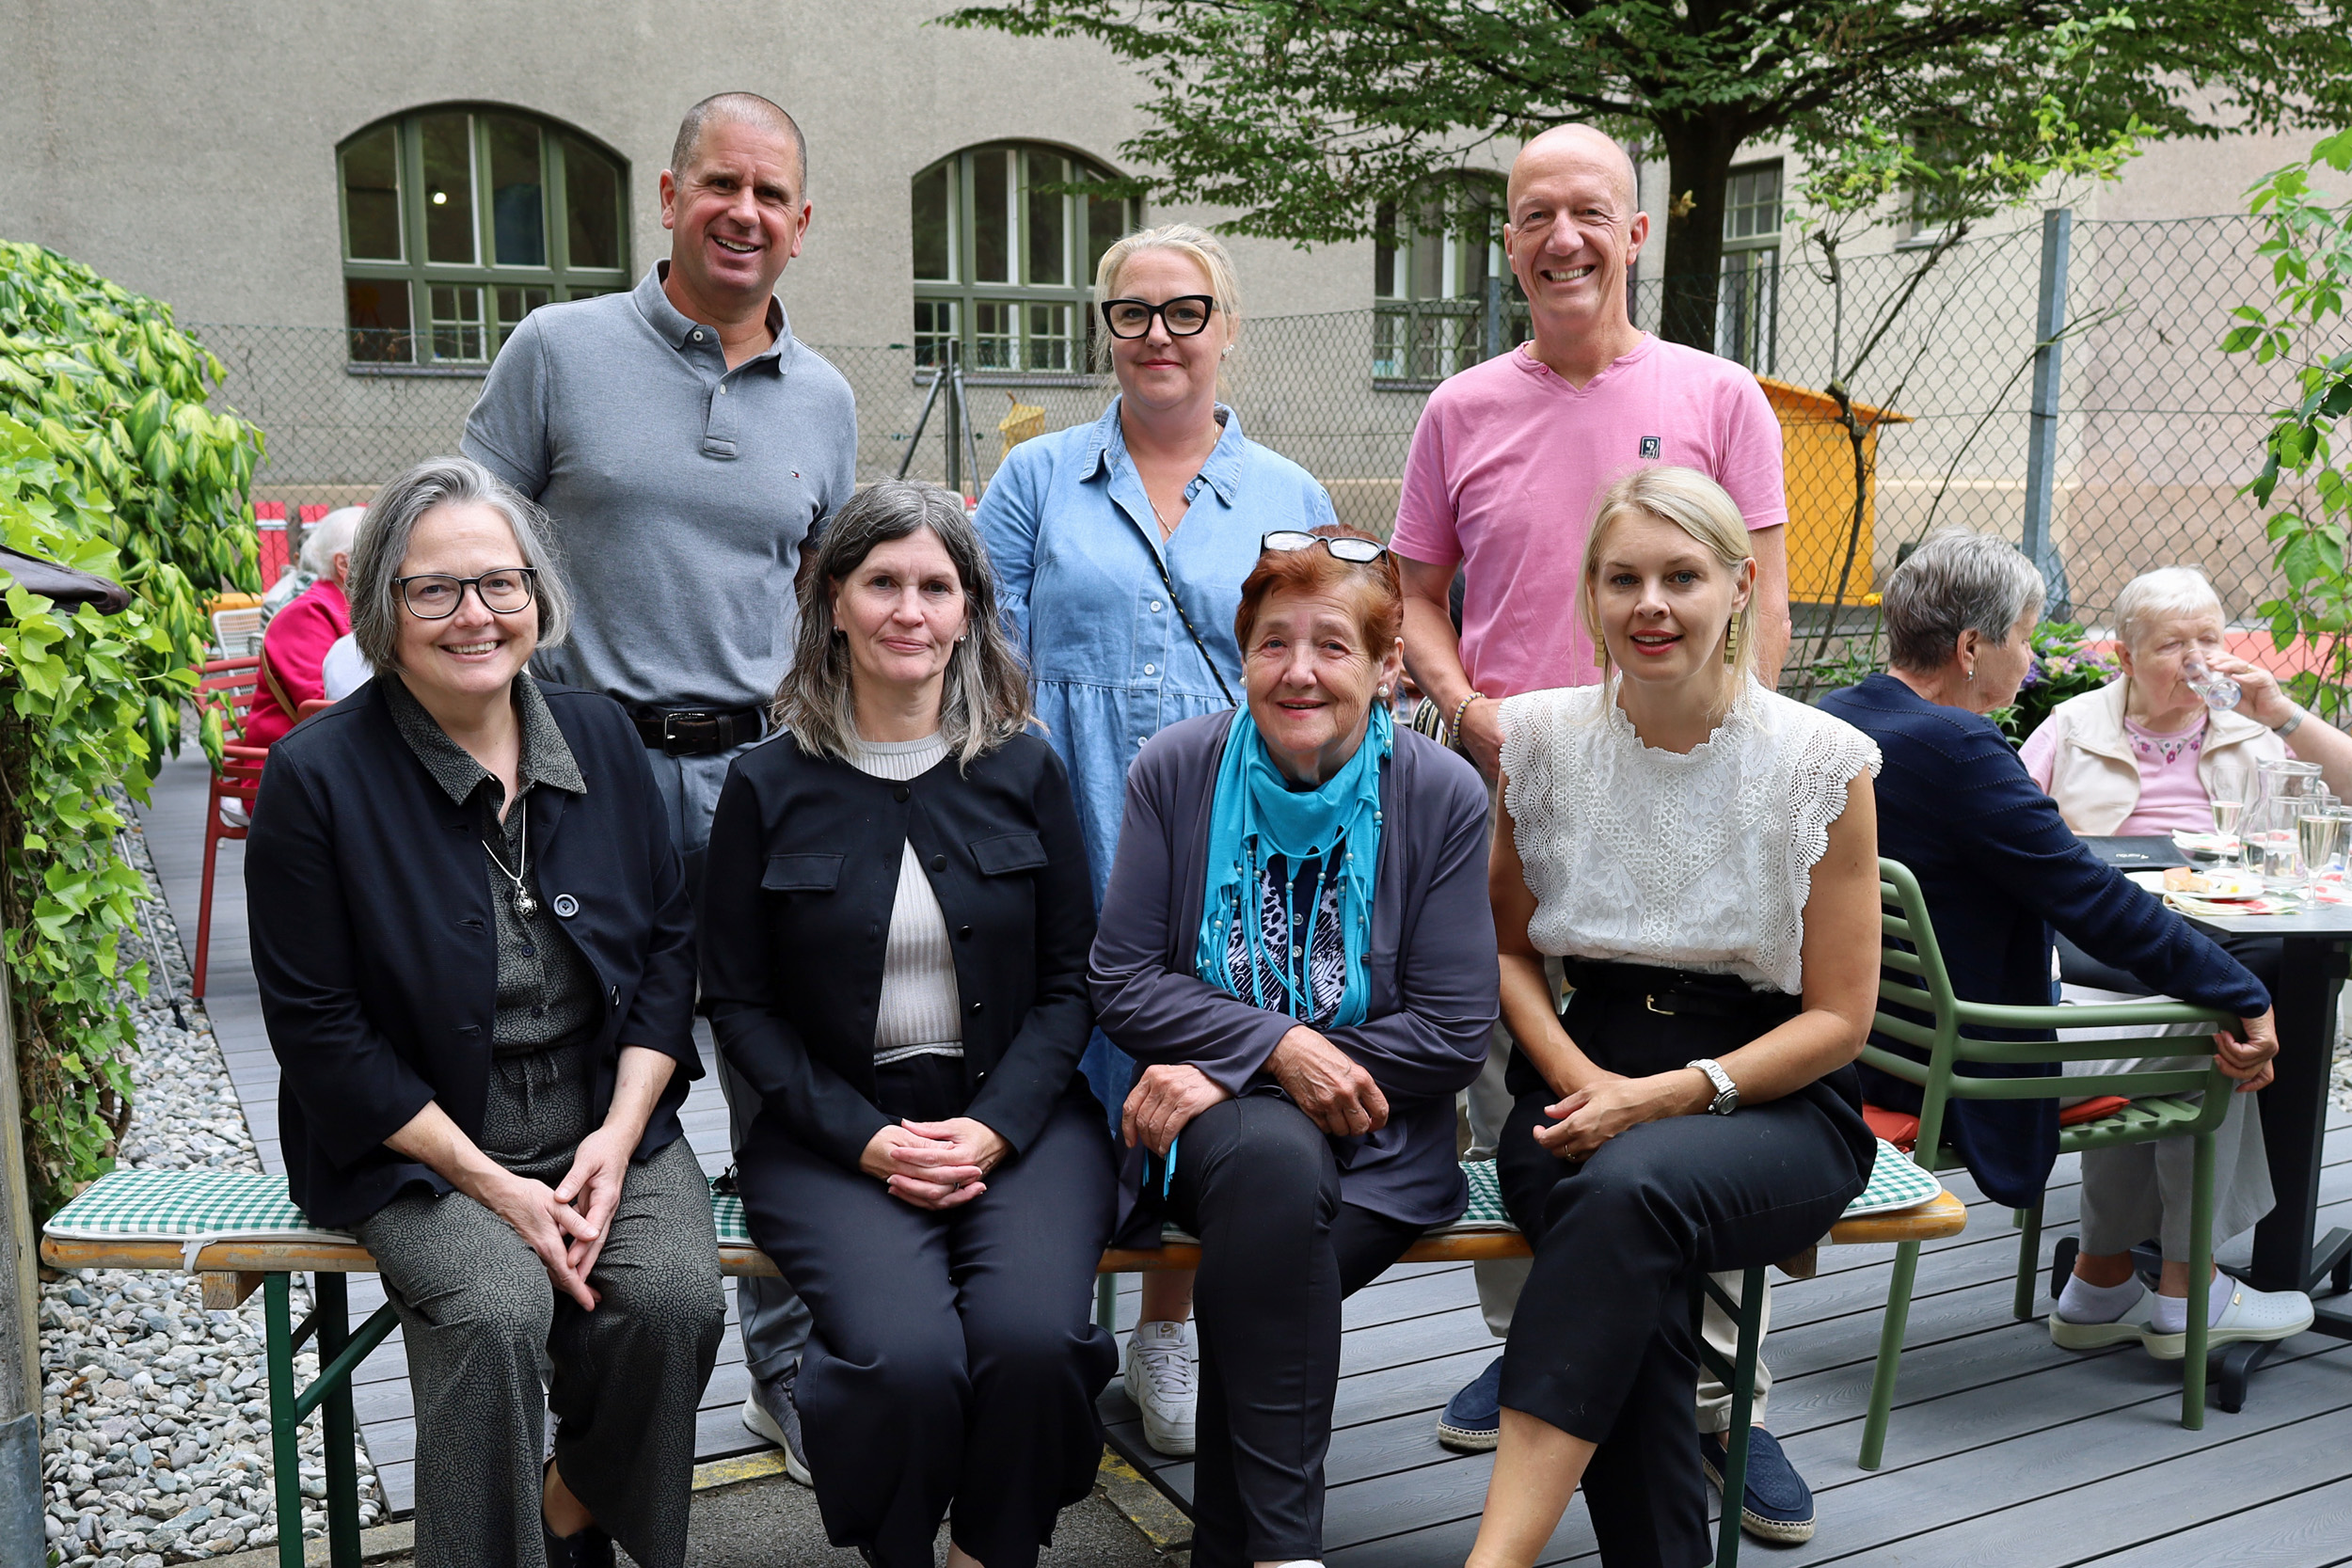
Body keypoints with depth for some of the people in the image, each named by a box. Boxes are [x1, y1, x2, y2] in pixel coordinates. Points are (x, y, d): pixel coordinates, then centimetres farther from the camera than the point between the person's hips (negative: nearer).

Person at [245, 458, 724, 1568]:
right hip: (416, 1149, -3)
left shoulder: (601, 736, 3)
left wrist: (617, 1135, -6)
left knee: (675, 1297, -21)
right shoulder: (317, 775, -9)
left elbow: (668, 943, 7)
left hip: (610, 1127, 3)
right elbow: (318, 1028, -8)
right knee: (495, 1311, -30)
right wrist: (489, 1182, -13)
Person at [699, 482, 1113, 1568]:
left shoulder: (1025, 772, 7)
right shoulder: (768, 786, 4)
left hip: (1016, 1119, 1)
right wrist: (866, 1139, -9)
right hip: (832, 1130, -1)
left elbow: (1070, 978, 7)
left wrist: (994, 1127, -8)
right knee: (907, 1355, -27)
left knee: (1032, 1335, -26)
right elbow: (738, 1000, 4)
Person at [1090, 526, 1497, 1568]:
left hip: (1376, 1138, 0)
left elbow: (1455, 1031, -8)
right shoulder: (1175, 770, -1)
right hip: (1211, 1122, 1)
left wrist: (1223, 1069, -13)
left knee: (1251, 1274, -30)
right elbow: (1122, 983, 0)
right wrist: (1274, 1044, -17)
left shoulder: (1440, 796, -5)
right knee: (1273, 1157, -34)